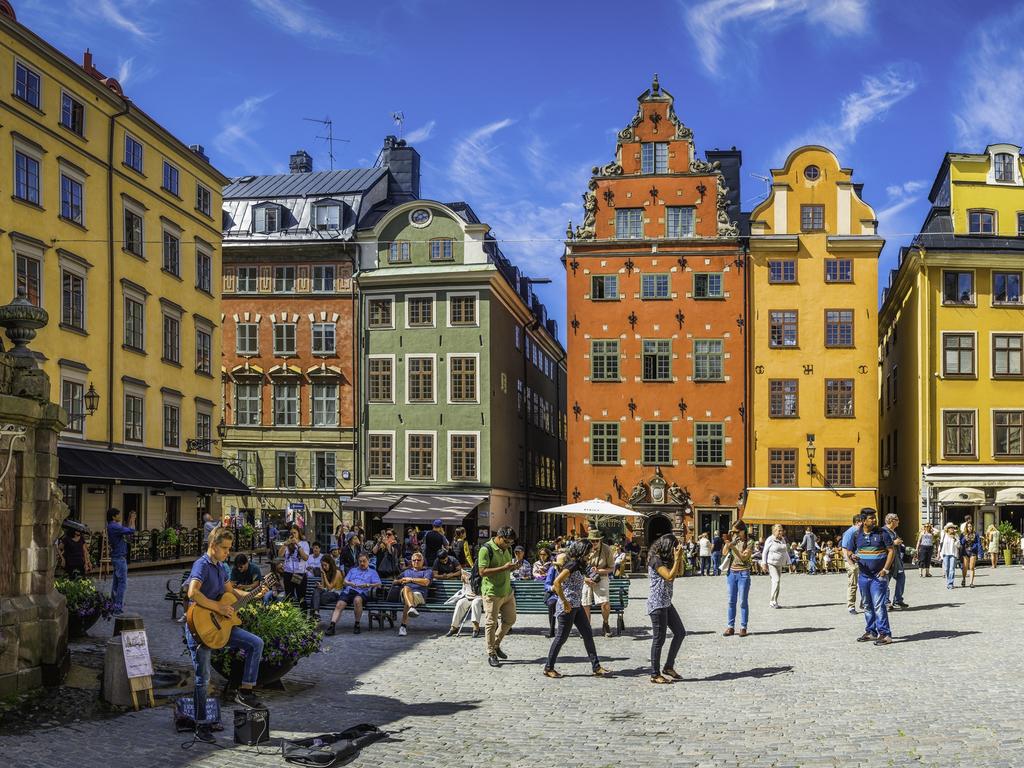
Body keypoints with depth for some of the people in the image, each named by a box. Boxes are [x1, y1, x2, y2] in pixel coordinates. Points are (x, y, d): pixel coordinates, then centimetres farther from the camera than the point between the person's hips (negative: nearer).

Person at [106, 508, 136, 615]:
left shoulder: (113, 527, 12)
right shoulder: (114, 527, -19)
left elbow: (127, 531, 19)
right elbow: (131, 531, -21)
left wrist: (130, 520, 15)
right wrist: (132, 520, -6)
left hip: (116, 557, 10)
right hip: (120, 558, -10)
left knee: (116, 582, 15)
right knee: (122, 583, -9)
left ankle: (114, 605, 21)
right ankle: (118, 608, -10)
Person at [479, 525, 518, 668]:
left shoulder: (507, 549, 10)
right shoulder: (486, 549, -15)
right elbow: (482, 572, -21)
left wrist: (512, 567, 1)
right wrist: (504, 568, -25)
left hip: (507, 592, 8)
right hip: (492, 593, -8)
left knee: (510, 620, 13)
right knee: (491, 623, -1)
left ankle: (496, 645, 30)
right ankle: (491, 654, 9)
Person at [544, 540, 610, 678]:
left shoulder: (579, 565, 11)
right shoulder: (572, 565, -18)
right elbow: (557, 582, -27)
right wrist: (565, 602, -24)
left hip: (577, 606, 10)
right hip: (567, 606, -10)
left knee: (588, 634, 8)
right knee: (562, 637, -1)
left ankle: (596, 667, 12)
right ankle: (548, 668, 11)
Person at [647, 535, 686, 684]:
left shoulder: (665, 559, 13)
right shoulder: (655, 559, -15)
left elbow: (679, 573, 16)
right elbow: (670, 576, -23)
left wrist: (680, 557, 5)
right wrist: (677, 559, -18)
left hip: (666, 602, 10)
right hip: (657, 603, -10)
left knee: (680, 632, 10)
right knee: (659, 638, -4)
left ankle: (669, 667, 17)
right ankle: (655, 674, 5)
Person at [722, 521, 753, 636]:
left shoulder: (749, 543, -6)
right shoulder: (733, 540, 8)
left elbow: (744, 557, -16)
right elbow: (725, 553, 6)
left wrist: (734, 548, -26)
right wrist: (728, 541, -6)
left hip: (743, 574, -5)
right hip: (732, 572, 5)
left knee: (743, 602, -1)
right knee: (731, 601, 6)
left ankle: (743, 628, 5)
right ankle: (730, 626, 10)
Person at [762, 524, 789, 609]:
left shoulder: (783, 539, 12)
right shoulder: (770, 540, -9)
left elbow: (785, 552, 21)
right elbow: (765, 552, -8)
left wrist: (788, 561, 17)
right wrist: (764, 563, -12)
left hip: (779, 564, 7)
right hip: (771, 563, -7)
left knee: (777, 582, 8)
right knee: (776, 580, -18)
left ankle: (773, 601, 15)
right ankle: (772, 601, -15)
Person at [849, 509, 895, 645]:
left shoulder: (882, 533, -5)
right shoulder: (857, 535, 6)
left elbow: (891, 551, -5)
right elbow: (850, 550, 16)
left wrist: (885, 569, -12)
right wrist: (852, 556, -9)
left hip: (878, 575, -5)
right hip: (863, 575, 5)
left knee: (878, 605, -11)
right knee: (867, 606, 12)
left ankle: (885, 633, -8)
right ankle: (870, 632, 22)